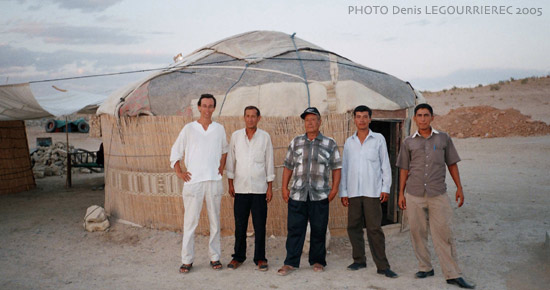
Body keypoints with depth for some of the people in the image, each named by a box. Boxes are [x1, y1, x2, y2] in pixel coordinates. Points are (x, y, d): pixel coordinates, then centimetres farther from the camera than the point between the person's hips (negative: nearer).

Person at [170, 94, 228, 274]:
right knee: (190, 221, -2)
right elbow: (175, 152, 8)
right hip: (193, 181, -2)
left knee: (215, 221, 7)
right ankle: (187, 260, 7)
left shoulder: (219, 129, 10)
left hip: (214, 181, 2)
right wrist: (179, 172, 0)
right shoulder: (189, 129, 3)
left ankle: (214, 257, 17)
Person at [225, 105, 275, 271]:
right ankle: (238, 257, 19)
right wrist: (230, 184, 5)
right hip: (240, 188, 1)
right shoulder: (236, 136, 5)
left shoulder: (265, 137, 2)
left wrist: (270, 187, 2)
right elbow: (231, 160, 9)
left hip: (259, 188, -1)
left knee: (260, 225, 2)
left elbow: (269, 163, 4)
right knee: (240, 225, 6)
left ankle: (260, 258, 14)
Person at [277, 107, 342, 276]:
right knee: (294, 229, 1)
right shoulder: (295, 142, 12)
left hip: (320, 195, -1)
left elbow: (336, 167, 7)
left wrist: (334, 188, -2)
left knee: (319, 229, 6)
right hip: (297, 194, 1)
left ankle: (317, 261, 20)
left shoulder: (330, 144, 7)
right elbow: (288, 167, 12)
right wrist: (284, 187, 6)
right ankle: (291, 262, 9)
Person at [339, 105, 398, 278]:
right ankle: (359, 260, 20)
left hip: (372, 192, -3)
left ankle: (382, 266, 1)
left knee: (374, 229, -5)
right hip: (353, 192, 3)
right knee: (353, 227, 6)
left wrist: (386, 188, -3)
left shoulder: (378, 139, 5)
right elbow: (344, 168, 12)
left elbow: (385, 165, 5)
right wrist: (343, 192, 7)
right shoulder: (349, 142, 12)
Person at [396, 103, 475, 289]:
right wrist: (401, 193, 8)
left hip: (438, 195, -1)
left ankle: (453, 275, 3)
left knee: (443, 234, -3)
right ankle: (425, 268, 20)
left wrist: (459, 187, 6)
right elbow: (404, 169, 11)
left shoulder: (443, 139, 8)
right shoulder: (409, 142, 8)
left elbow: (452, 164, 12)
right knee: (417, 233, 6)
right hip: (414, 195, 1)